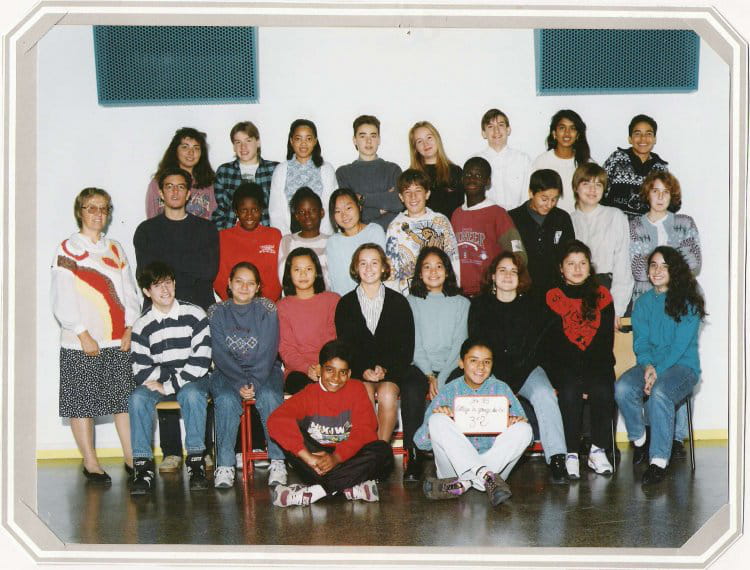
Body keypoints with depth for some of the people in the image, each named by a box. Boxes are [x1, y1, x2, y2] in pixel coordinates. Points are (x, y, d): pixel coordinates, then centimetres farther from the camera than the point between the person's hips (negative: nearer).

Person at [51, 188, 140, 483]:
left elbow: (129, 291, 13)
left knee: (124, 398, 4)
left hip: (118, 341, 4)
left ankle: (131, 458, 10)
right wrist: (83, 335, -13)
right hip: (81, 343, -4)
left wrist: (129, 328, 1)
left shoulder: (115, 248, 15)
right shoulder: (68, 249, 0)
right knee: (82, 402, 0)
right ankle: (90, 463, 8)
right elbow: (62, 300, -7)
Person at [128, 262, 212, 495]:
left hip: (192, 381, -2)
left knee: (192, 394, -35)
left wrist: (169, 385, -16)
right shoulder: (142, 326, 1)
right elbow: (140, 371, -2)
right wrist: (168, 374, -15)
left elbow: (201, 361, -11)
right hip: (158, 382, 2)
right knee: (137, 398, -28)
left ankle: (196, 461, -28)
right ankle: (143, 466, -25)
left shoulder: (194, 314, -4)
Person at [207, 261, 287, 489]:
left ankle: (278, 462, -24)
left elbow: (268, 352, -5)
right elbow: (220, 354, -5)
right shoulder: (216, 312, 4)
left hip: (264, 371, 0)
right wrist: (239, 384, -18)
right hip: (226, 373, 0)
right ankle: (225, 465, -25)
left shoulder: (267, 310, 3)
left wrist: (254, 383, -18)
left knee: (269, 396, -31)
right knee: (226, 400, -30)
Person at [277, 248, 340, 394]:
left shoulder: (333, 300, 12)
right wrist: (307, 368, -17)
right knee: (297, 383, -34)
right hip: (297, 370, 0)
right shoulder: (282, 307, 12)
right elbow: (286, 348, 3)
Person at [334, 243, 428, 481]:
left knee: (387, 394, -32)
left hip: (393, 370, 0)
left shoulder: (398, 302, 8)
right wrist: (364, 371, -14)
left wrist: (385, 369, -14)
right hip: (358, 371, 0)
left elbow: (406, 347, 3)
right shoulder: (346, 304, 10)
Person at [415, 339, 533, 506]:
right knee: (438, 421, -22)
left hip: (493, 462, 1)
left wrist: (513, 422, -20)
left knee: (523, 429, -21)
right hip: (455, 465, -1)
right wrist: (435, 420, -21)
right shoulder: (448, 392, 6)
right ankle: (487, 477, -36)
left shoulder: (501, 389, 10)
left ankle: (464, 484, -31)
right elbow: (421, 442, 0)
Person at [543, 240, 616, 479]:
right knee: (569, 392, -30)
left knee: (603, 390, -27)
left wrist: (593, 374, -10)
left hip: (598, 363, 1)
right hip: (564, 366, -1)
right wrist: (563, 379, -14)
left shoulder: (602, 296, 10)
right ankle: (571, 454, -21)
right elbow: (551, 343, -1)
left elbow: (606, 339, 4)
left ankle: (598, 450, -12)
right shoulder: (553, 298, 6)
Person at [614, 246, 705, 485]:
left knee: (659, 393, -37)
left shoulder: (688, 303, -1)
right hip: (649, 364, 4)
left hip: (682, 365, -4)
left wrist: (658, 371, -20)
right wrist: (647, 365, -14)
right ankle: (639, 440, -4)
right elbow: (640, 341, 7)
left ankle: (659, 461, -34)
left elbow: (680, 344, -9)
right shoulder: (643, 302, 14)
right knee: (623, 388, -28)